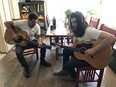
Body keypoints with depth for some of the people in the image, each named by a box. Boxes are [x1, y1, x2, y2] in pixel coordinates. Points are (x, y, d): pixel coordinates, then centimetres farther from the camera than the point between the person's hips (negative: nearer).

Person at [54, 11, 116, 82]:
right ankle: (65, 70, 29)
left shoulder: (89, 31, -30)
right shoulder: (77, 31, -1)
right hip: (82, 52, 9)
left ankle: (73, 76, 24)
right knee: (66, 51, 10)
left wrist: (94, 50, -39)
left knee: (68, 64, -12)